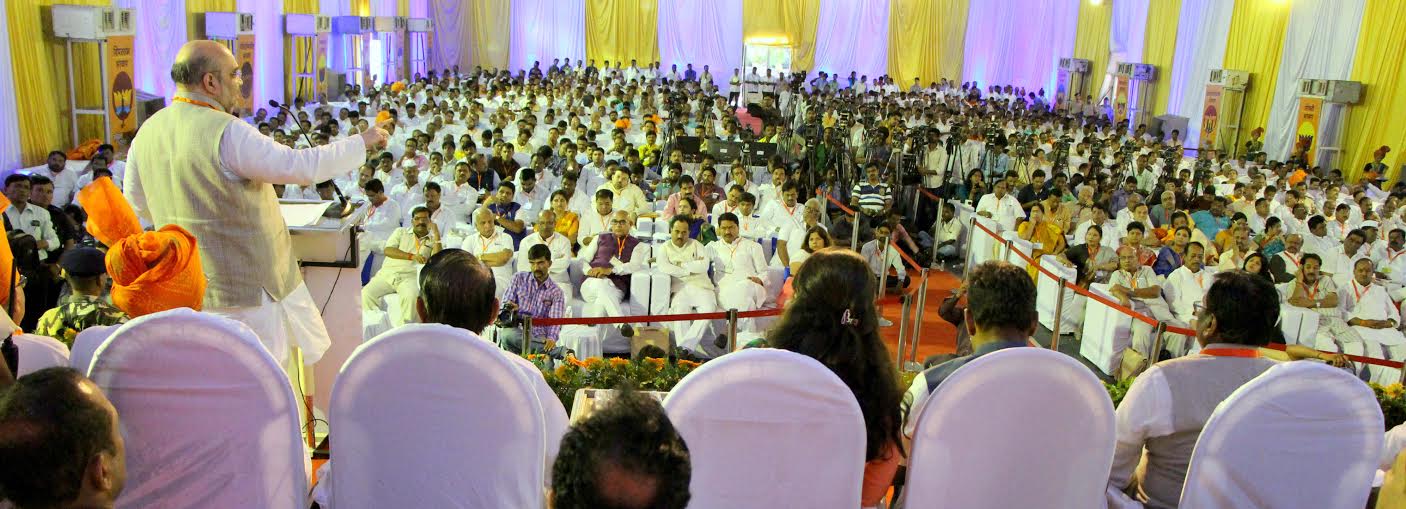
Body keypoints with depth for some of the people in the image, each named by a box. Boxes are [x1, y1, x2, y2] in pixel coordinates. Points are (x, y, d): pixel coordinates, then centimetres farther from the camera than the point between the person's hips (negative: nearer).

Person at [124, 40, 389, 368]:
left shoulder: (148, 132, 3)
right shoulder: (227, 133, -22)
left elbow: (137, 204, 14)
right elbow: (302, 167, -22)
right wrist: (362, 142, -10)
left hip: (186, 290, 8)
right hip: (249, 287, -8)